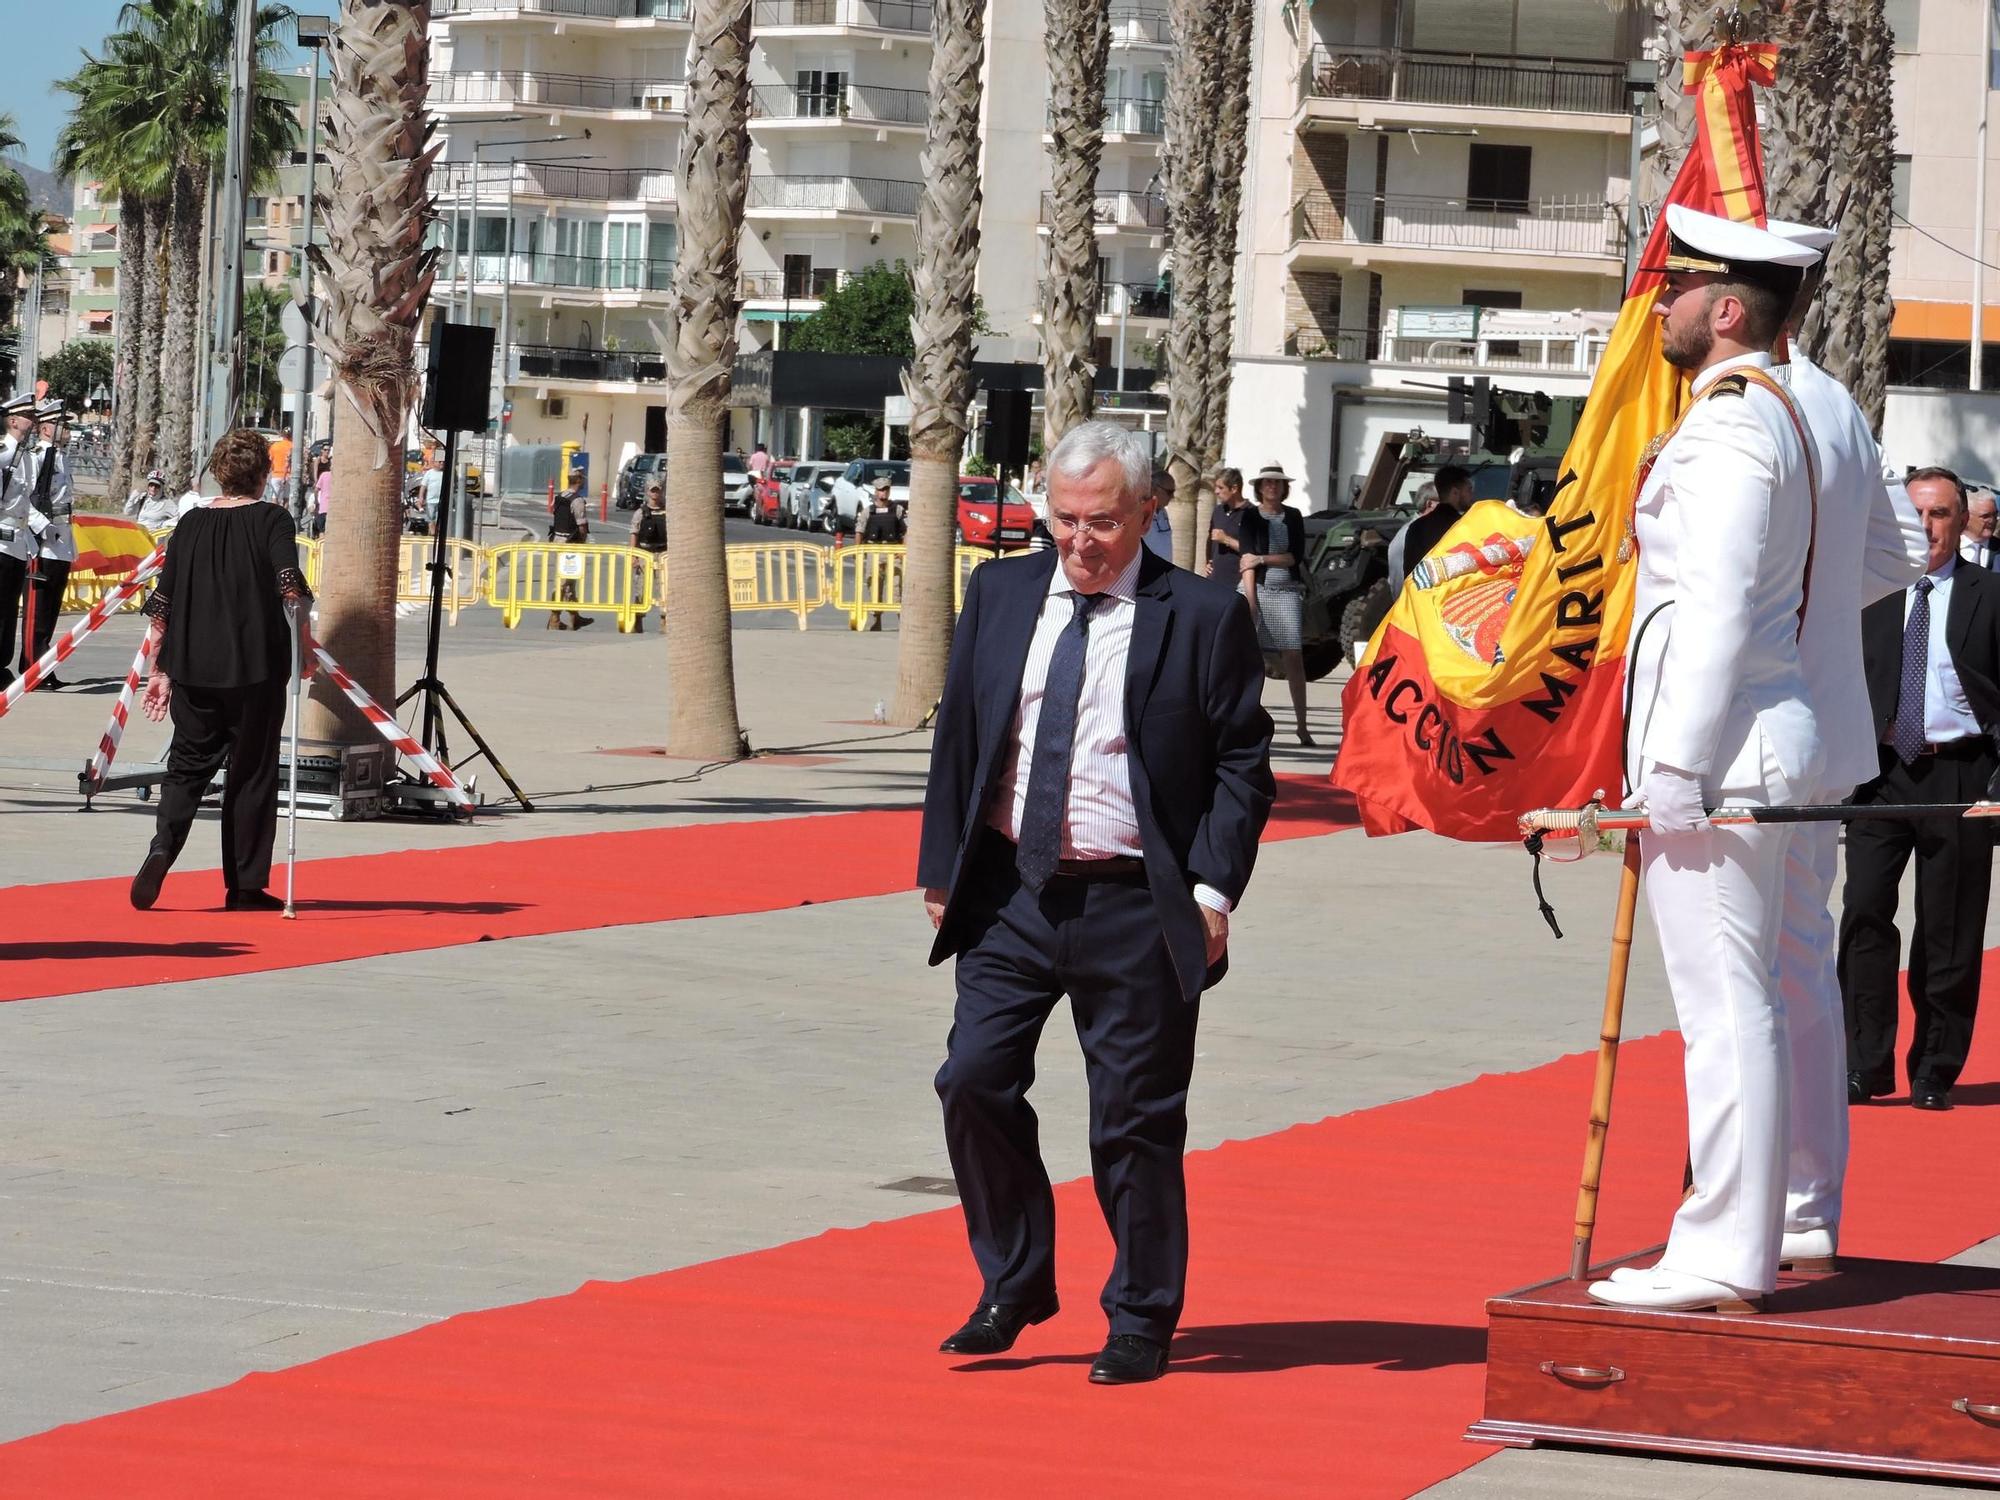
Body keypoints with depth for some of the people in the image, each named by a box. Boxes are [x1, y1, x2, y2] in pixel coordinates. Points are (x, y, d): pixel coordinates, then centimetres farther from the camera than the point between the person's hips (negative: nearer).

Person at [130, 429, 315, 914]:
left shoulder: (191, 524, 8)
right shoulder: (273, 520, -2)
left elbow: (161, 604, 8)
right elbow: (290, 586, -16)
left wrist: (158, 670, 15)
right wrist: (306, 647, -4)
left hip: (192, 668, 3)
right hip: (257, 666, -3)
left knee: (188, 764, 11)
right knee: (252, 773, 7)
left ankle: (163, 843, -16)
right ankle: (246, 886, 10)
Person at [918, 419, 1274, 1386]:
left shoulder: (1205, 617, -4)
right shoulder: (999, 595, 8)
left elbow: (1242, 762, -2)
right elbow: (957, 736, 13)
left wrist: (1213, 888, -10)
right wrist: (942, 869, 9)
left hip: (1135, 908, -4)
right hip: (1010, 893, 4)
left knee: (1135, 1121, 2)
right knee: (974, 1081, -4)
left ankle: (1140, 1324, 16)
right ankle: (1013, 1287, 14)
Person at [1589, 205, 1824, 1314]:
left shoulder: (1727, 423, -14)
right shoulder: (1775, 410, 17)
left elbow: (1715, 609, -20)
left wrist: (1673, 772, -21)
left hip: (1716, 743, -11)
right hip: (1763, 735, 11)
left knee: (1723, 1000, -9)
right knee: (1744, 998, 14)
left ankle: (1722, 1257, -8)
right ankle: (1748, 1241, 20)